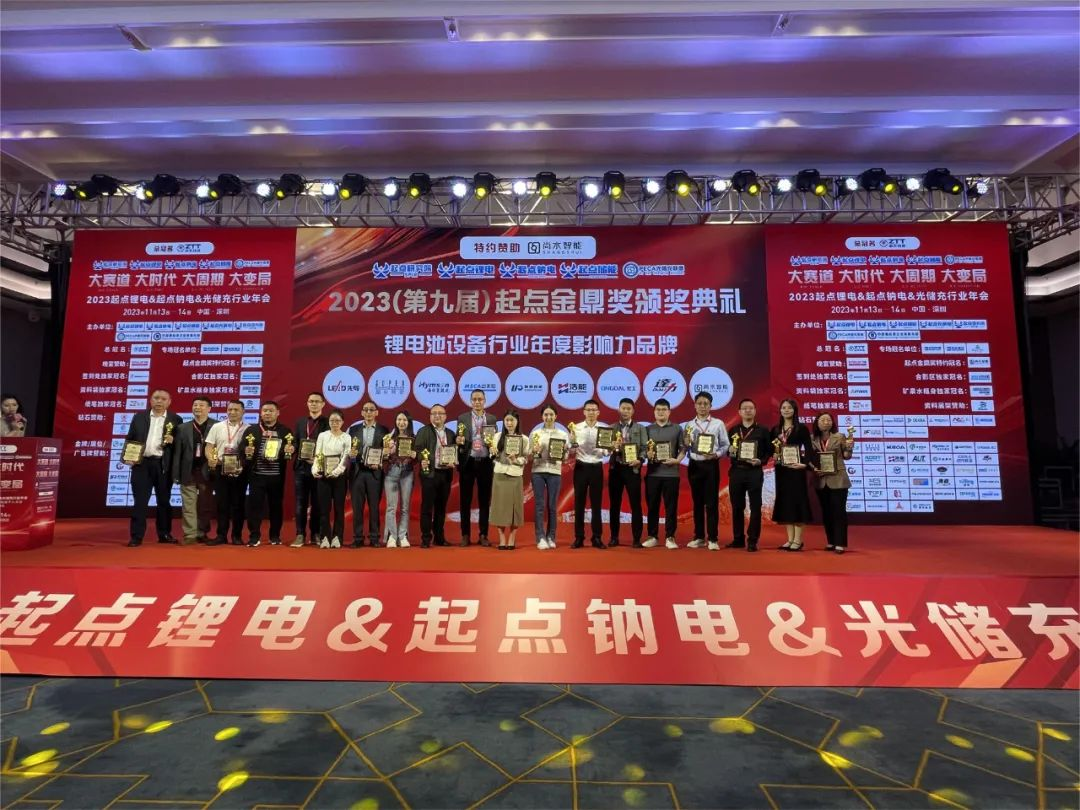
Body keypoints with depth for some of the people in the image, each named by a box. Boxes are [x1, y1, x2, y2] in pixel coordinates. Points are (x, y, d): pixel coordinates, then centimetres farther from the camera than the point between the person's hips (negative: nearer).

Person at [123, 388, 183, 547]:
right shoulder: (139, 417, 9)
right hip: (141, 463, 1)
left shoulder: (175, 419, 5)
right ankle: (136, 536, 6)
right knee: (140, 501, 1)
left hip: (163, 465, 0)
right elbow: (129, 439, 9)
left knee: (164, 501, 7)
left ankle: (165, 534, 16)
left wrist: (173, 441, -15)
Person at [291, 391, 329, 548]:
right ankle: (300, 535, 9)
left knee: (317, 503, 4)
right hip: (301, 467, 3)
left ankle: (315, 535, 13)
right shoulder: (300, 422, 13)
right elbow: (295, 442, 12)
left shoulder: (327, 423, 1)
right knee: (301, 503, 4)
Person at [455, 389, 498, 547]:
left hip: (485, 463, 1)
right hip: (468, 462, -1)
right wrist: (459, 441, -17)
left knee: (484, 500, 6)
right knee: (465, 500, 4)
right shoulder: (462, 418, 5)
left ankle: (483, 535, 14)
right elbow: (459, 440, 4)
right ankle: (465, 535, 14)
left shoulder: (492, 419, 8)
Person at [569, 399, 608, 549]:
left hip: (596, 468, 0)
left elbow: (605, 453, 1)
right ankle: (579, 537, 12)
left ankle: (597, 538, 14)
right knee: (579, 503, 4)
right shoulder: (576, 428, 1)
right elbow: (572, 452, -1)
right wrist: (573, 440, -18)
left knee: (596, 503, 5)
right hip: (580, 467, 0)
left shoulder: (604, 429, 3)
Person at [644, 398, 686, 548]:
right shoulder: (648, 429, 9)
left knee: (671, 506, 3)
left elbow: (683, 448, 4)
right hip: (652, 473, 1)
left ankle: (670, 537, 11)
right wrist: (647, 454, -13)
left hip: (671, 473, -1)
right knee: (652, 506, 6)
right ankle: (652, 536, 15)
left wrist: (677, 460, -13)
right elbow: (642, 449, 7)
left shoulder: (677, 429, 6)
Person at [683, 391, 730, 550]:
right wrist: (687, 443, -15)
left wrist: (716, 454, -17)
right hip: (694, 465, 3)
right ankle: (699, 537, 20)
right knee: (697, 502, 10)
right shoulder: (688, 425, 8)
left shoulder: (718, 424, 1)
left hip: (711, 465, -3)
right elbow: (684, 448, 6)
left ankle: (713, 539, 7)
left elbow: (725, 446, -1)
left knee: (711, 502, 0)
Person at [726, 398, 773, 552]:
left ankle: (752, 541, 6)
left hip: (755, 472, -2)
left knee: (755, 507, 0)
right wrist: (729, 450, -10)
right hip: (736, 472, 2)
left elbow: (769, 451, 3)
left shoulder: (762, 430, 5)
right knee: (737, 507, 7)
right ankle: (738, 539, 17)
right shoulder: (733, 430, 11)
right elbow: (727, 451, 12)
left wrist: (761, 461, -14)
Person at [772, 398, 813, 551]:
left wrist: (805, 463, -23)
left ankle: (798, 540, 2)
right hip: (781, 470, 5)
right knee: (784, 502, 6)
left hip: (795, 469, -5)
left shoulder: (801, 428, -2)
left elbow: (808, 448, -9)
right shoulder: (776, 429, 11)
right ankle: (790, 539, 13)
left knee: (797, 500, -4)